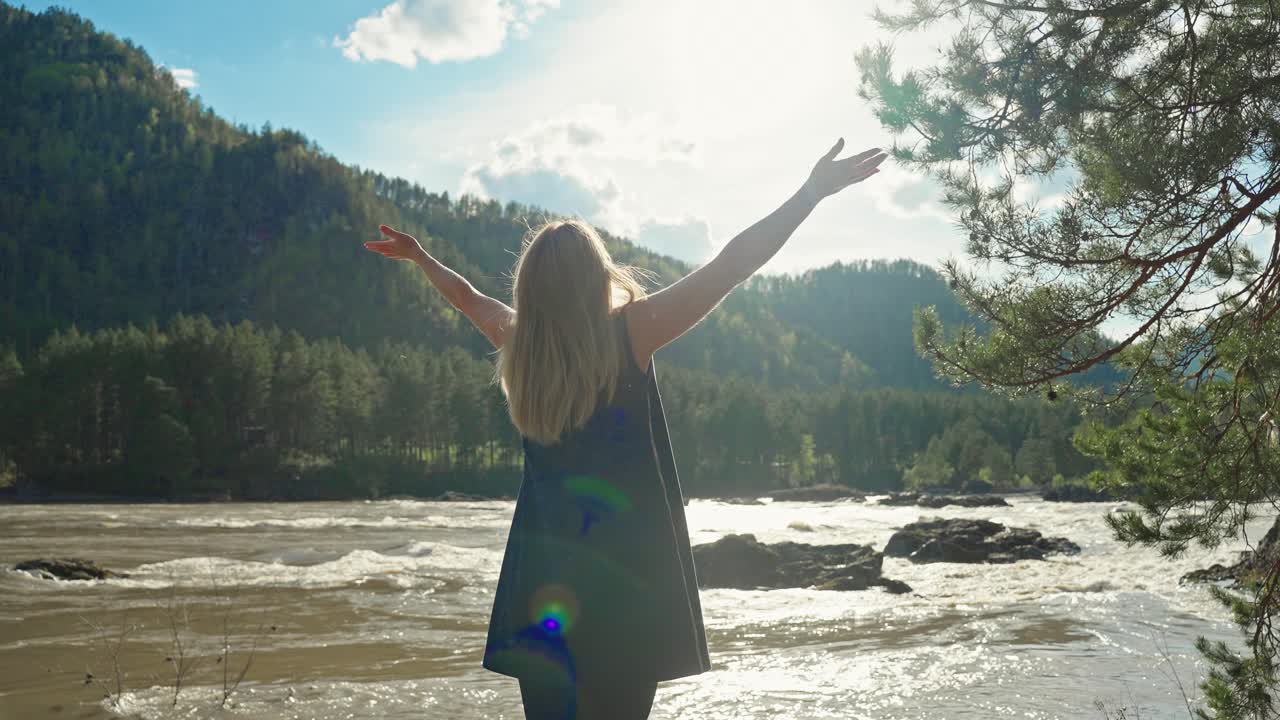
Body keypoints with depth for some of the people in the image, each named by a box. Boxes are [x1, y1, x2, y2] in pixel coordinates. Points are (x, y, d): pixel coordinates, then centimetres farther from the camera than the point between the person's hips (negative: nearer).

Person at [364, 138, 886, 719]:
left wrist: (419, 256, 45)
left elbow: (468, 297, 26)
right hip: (623, 567, -5)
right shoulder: (629, 332, -8)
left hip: (543, 567, 5)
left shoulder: (517, 343, 5)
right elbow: (733, 265, -8)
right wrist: (812, 192, -2)